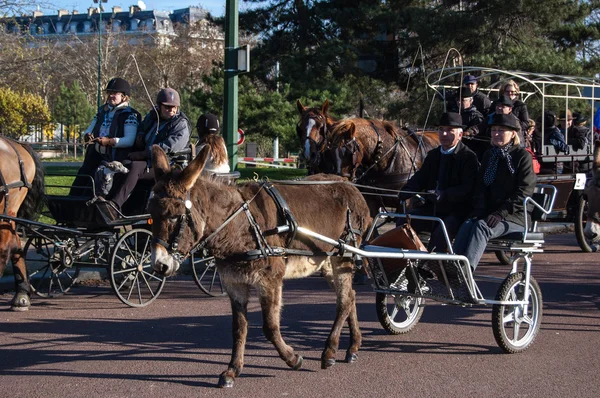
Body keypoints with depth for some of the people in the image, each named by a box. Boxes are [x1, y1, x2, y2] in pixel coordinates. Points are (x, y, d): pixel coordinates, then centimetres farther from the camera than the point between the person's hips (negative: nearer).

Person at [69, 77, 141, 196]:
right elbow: (90, 130, 20)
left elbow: (130, 140, -17)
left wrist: (109, 141, -29)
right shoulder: (102, 110, 17)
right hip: (95, 154, 7)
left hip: (113, 158, -7)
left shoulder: (129, 115, -6)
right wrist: (88, 135, -5)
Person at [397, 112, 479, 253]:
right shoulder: (433, 155, 17)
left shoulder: (469, 157, -6)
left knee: (442, 232, -34)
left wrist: (443, 195, -31)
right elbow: (420, 178, 10)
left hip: (457, 210, -7)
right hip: (433, 207, 7)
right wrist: (406, 192, -13)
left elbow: (468, 188, -16)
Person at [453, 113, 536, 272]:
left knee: (481, 226, -33)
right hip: (489, 213, 5)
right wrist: (479, 210, -4)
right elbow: (481, 186, 16)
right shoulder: (489, 156, 20)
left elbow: (524, 191, -8)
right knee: (467, 226, -27)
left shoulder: (523, 156, 1)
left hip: (515, 217, -5)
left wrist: (501, 213, -18)